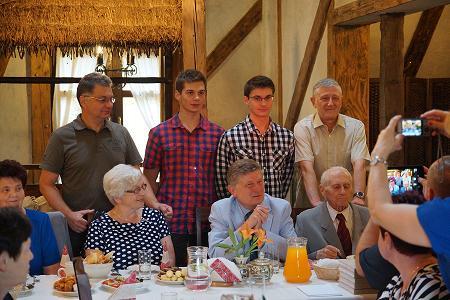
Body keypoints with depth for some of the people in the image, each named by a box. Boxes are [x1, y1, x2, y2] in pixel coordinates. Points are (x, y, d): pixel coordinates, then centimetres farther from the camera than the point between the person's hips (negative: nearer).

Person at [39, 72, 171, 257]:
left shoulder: (121, 133, 9)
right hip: (79, 228, -2)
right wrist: (68, 214, -13)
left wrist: (154, 204, -6)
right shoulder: (62, 137, -1)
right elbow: (46, 184, -1)